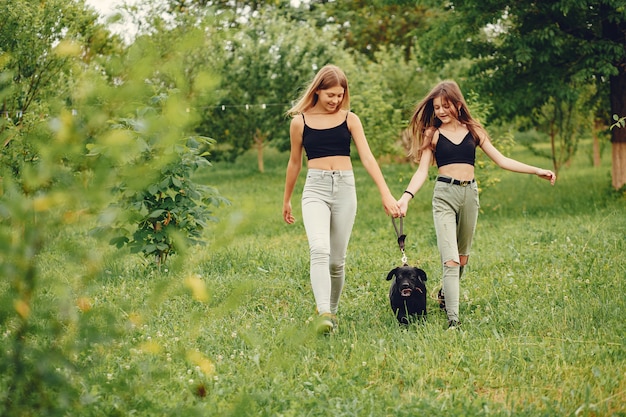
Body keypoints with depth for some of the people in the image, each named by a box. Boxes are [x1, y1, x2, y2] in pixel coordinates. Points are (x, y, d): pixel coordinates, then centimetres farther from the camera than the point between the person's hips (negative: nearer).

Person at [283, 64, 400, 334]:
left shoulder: (349, 119, 4)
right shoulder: (300, 121, 4)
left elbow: (367, 158, -1)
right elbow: (294, 163, 15)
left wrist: (386, 194, -11)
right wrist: (286, 200, 22)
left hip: (345, 188, 1)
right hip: (315, 188, -1)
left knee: (337, 259, 5)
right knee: (319, 250, -22)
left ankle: (332, 310, 23)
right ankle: (323, 314, -32)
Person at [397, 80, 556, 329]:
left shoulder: (473, 131, 8)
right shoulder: (432, 134, 2)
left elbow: (501, 160, 10)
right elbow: (422, 171, -4)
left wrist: (537, 171, 5)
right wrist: (407, 196, -21)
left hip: (470, 193, 3)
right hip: (444, 194, -3)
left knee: (462, 257, 12)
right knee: (450, 259, -13)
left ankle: (445, 295, 38)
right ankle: (452, 319, -18)